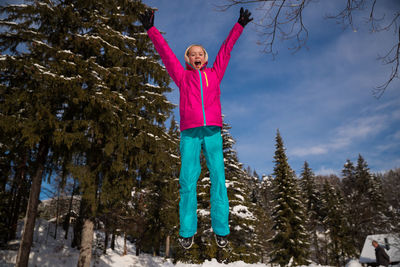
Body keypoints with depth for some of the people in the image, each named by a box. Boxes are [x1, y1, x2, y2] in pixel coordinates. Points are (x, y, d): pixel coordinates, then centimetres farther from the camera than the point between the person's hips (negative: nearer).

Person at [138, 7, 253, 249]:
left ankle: (221, 230, 1)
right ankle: (187, 232, 1)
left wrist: (239, 26, 31)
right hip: (189, 132, -1)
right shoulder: (183, 76, 18)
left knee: (218, 178, -4)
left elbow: (226, 49, 26)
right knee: (188, 179, -5)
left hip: (213, 131, 1)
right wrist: (151, 29, 20)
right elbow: (165, 52, 19)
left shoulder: (214, 74, 21)